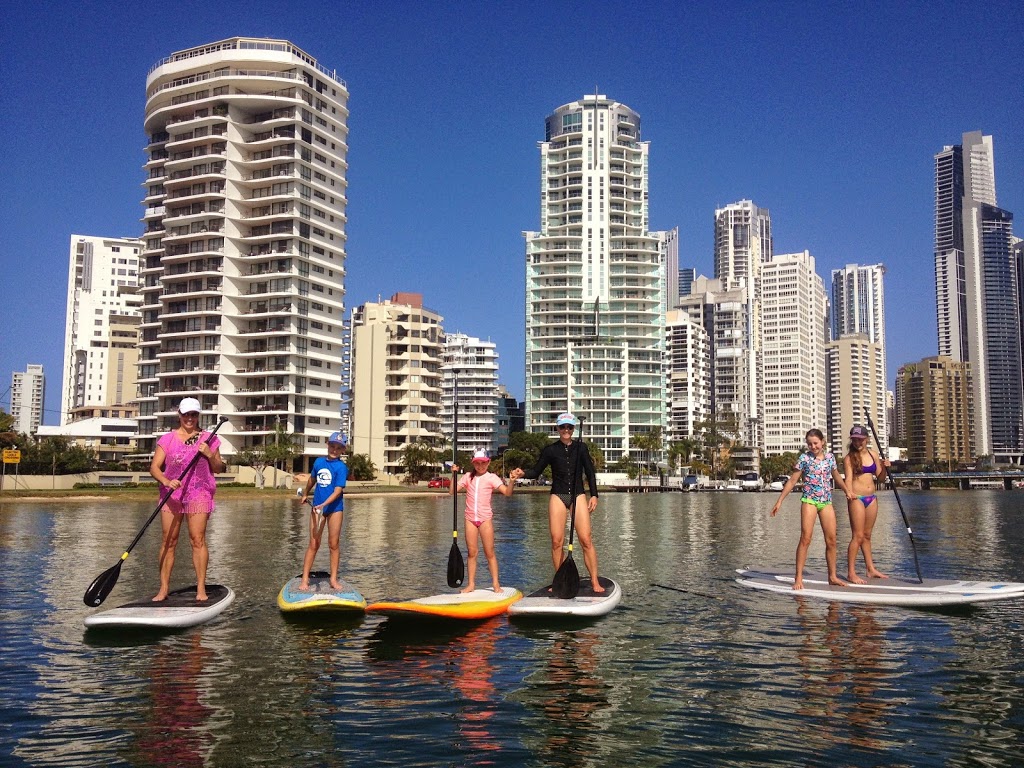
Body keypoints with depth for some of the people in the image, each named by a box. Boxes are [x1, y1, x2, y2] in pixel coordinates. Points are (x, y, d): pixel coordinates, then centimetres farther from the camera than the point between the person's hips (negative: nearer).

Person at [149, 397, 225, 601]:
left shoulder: (208, 439, 8)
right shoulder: (167, 439, 8)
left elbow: (219, 469, 10)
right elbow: (154, 467, 0)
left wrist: (210, 455, -9)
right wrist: (166, 482, -19)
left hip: (199, 494, -1)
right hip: (172, 494, 1)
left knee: (198, 540, -8)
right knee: (168, 541, 0)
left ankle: (201, 588, -4)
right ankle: (164, 588, 7)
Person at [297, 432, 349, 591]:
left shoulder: (341, 467, -9)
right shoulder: (319, 462, 5)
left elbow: (338, 491, -18)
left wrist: (323, 505, -28)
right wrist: (305, 494, 38)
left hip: (335, 508, -3)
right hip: (317, 507, 3)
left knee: (334, 544, 3)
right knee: (313, 544, 1)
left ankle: (333, 579, 10)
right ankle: (304, 579, 2)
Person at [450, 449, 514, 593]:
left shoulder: (492, 477, -2)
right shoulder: (468, 477, 7)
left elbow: (507, 492, -14)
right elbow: (452, 491, 1)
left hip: (485, 518, -2)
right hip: (470, 518, 3)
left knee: (489, 552, -1)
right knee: (472, 553, 5)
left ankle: (496, 584, 3)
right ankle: (471, 584, 10)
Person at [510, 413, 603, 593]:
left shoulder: (580, 448, 6)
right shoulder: (550, 450, 4)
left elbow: (590, 473, 9)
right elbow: (536, 471, 5)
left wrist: (594, 495, 1)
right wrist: (522, 473, -15)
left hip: (578, 496, 0)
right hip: (558, 497, 0)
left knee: (586, 539, -8)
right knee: (557, 541, -3)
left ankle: (595, 582, -1)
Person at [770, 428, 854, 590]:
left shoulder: (830, 457, 8)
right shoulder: (804, 458, -3)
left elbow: (836, 475, 26)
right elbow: (792, 481, -1)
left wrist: (847, 491, 28)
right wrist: (779, 501, -5)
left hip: (826, 502, 4)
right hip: (809, 500, -4)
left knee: (831, 540, 5)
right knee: (805, 538, -12)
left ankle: (833, 576, 18)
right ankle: (798, 578, -11)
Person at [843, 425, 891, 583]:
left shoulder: (873, 455, 10)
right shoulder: (849, 458, -5)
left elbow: (880, 479, 16)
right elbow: (848, 479, -15)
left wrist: (884, 468, -4)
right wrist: (850, 493, -34)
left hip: (871, 498, 6)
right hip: (857, 499, -6)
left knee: (867, 535, 14)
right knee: (857, 536, -7)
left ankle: (871, 569, 22)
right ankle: (851, 572, -3)